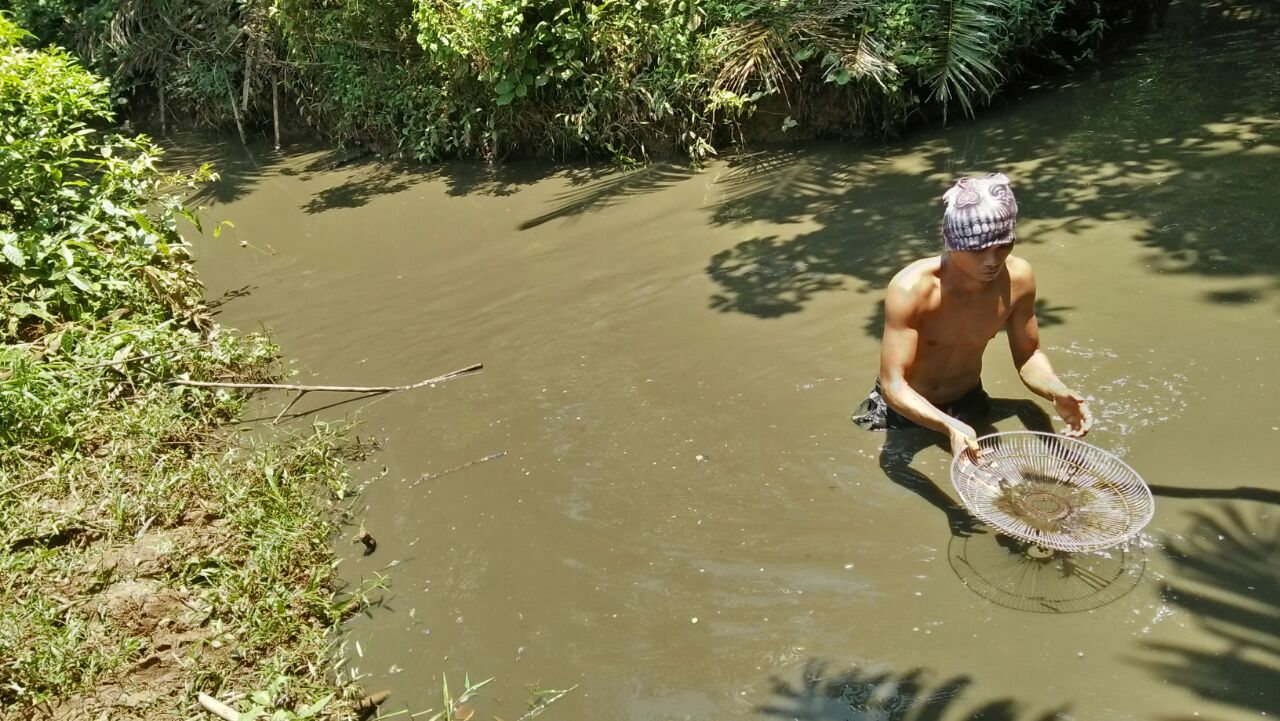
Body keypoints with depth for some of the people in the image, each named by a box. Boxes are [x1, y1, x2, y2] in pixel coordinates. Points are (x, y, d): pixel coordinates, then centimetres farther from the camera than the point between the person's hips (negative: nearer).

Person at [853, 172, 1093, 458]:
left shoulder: (1018, 277, -18)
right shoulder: (911, 289, -33)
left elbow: (1028, 355, -4)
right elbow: (892, 384, -35)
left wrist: (1057, 392, -26)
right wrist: (948, 426, -52)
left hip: (969, 406, 4)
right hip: (904, 412, -4)